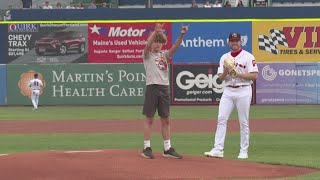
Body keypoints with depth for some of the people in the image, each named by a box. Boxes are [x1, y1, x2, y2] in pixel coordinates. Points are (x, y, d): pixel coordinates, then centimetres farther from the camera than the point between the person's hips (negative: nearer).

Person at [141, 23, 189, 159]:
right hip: (152, 88, -5)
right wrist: (155, 32, -34)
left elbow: (175, 47, 0)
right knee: (149, 119, -1)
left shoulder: (164, 55, 15)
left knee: (165, 120, 6)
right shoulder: (147, 55, 2)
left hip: (164, 88, 5)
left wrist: (182, 35, -18)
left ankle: (167, 149, 10)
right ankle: (147, 148, 3)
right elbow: (148, 45, -19)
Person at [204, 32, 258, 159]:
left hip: (243, 91, -4)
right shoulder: (224, 58, 13)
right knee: (221, 119, -6)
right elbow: (221, 77, 10)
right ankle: (218, 149, -7)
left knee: (244, 122, 0)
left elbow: (254, 76, -9)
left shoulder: (248, 57, -1)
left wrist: (238, 74, -16)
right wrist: (225, 71, -12)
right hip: (228, 91, 4)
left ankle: (244, 151, 6)